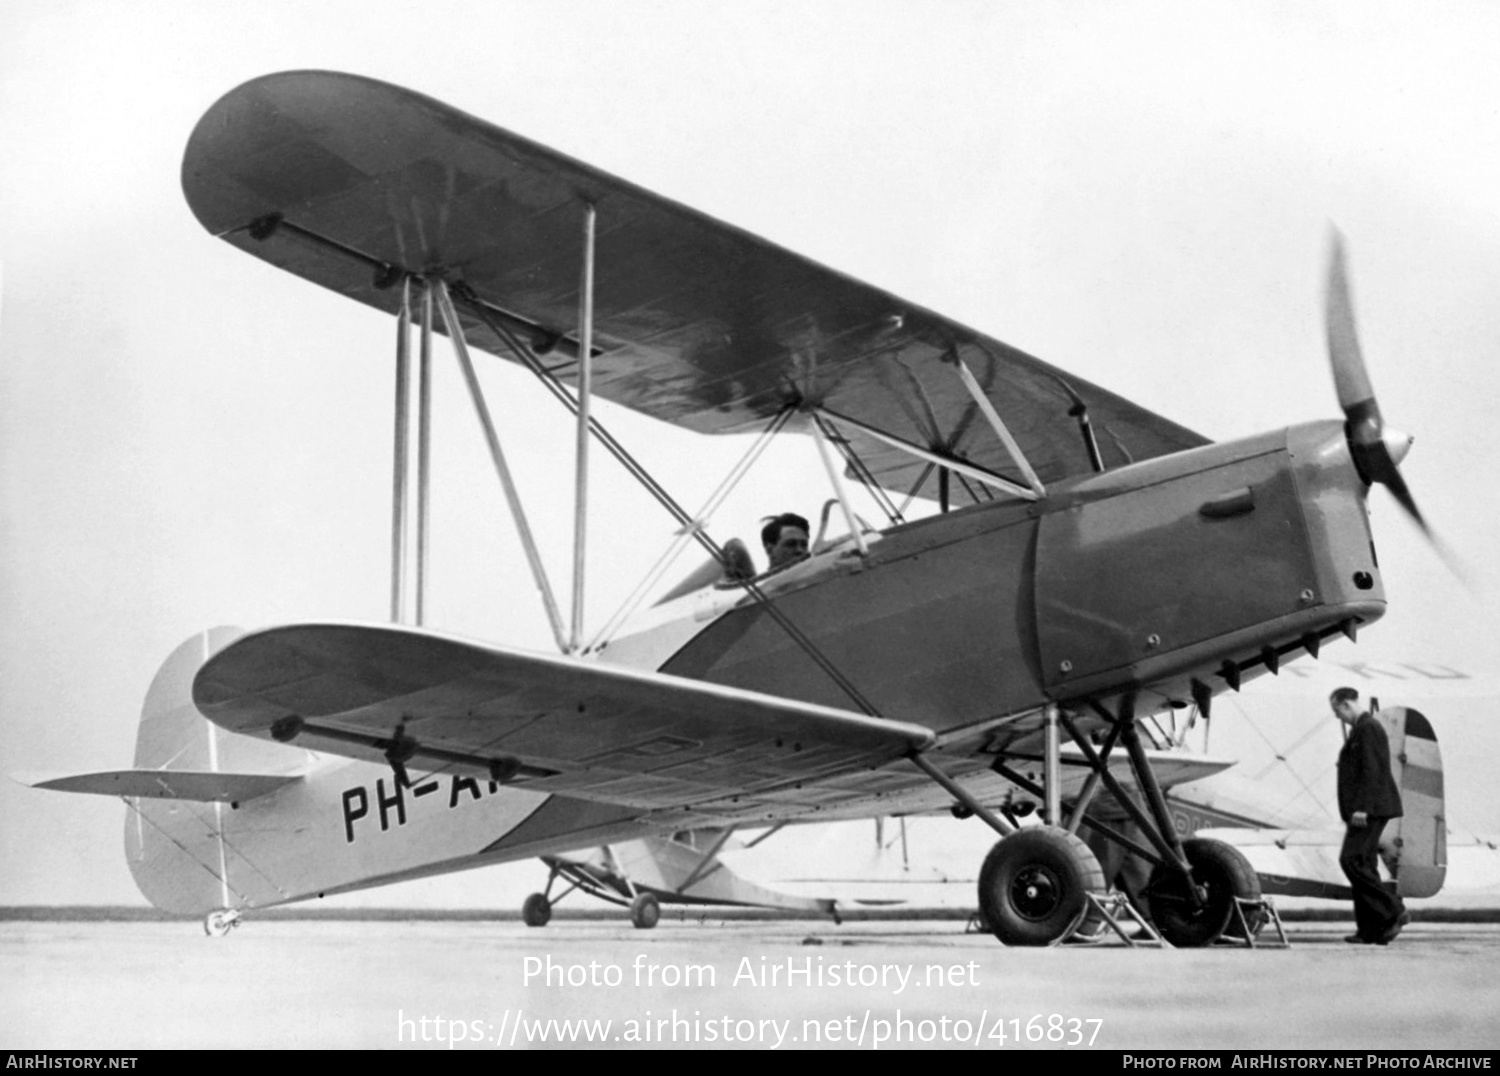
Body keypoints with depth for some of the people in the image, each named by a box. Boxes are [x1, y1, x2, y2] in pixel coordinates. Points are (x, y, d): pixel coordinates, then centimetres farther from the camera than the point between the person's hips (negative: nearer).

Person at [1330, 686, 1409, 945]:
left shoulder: (1368, 728, -11)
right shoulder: (1359, 730, 20)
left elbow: (1372, 770, -20)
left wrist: (1361, 807, -24)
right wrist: (1354, 809, 21)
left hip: (1369, 810, -11)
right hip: (1363, 810, 11)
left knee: (1352, 860, -16)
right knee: (1362, 866, 8)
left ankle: (1394, 912, -12)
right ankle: (1371, 931, 7)